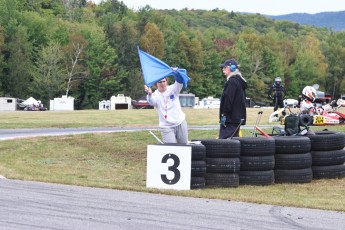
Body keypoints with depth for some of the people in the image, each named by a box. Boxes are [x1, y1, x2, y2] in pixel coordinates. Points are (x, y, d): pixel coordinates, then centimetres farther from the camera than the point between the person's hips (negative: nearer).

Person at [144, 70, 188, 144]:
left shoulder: (173, 89, -2)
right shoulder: (155, 95, -7)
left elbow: (179, 83, -22)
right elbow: (151, 102, -30)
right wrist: (149, 94, -55)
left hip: (180, 123, 2)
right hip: (166, 127, -2)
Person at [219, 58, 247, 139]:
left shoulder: (232, 81, -14)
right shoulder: (239, 81, 18)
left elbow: (228, 99, -20)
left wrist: (224, 115, -18)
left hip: (230, 118, -10)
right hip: (238, 117, 10)